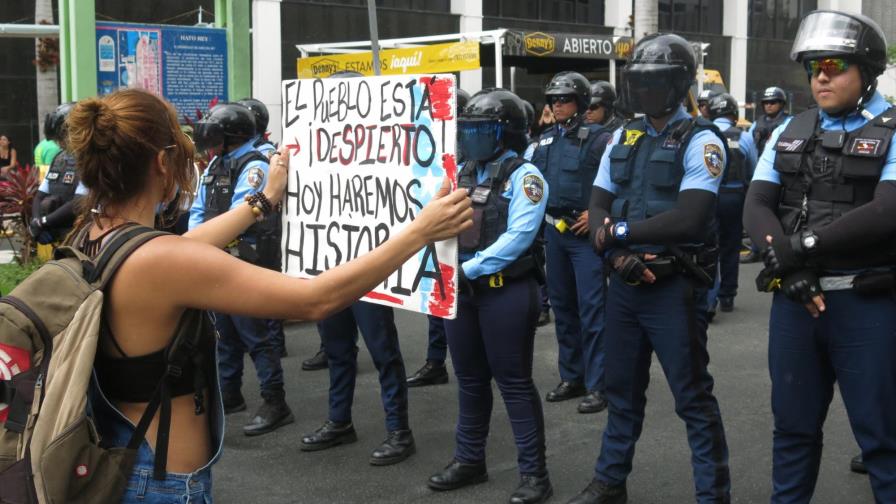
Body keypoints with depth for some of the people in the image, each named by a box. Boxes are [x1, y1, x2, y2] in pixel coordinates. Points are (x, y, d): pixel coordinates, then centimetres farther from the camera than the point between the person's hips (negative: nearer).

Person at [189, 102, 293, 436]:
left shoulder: (254, 166, -15)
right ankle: (229, 395, 31)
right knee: (225, 333, 18)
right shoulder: (216, 164, 12)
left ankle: (275, 405, 0)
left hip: (245, 264, -9)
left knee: (255, 336, -6)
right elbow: (199, 209, 13)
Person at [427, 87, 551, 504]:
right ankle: (469, 460, 29)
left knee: (514, 382, -1)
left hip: (505, 290, -7)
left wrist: (470, 268, -23)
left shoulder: (523, 176, -9)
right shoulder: (462, 173, 13)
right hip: (460, 289, 7)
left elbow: (518, 237, -19)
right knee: (470, 378, 16)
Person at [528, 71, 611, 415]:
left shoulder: (598, 138, -8)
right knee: (562, 305, 13)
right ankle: (571, 377, 24)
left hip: (585, 232, -7)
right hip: (554, 230, 7)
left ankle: (597, 386, -2)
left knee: (592, 309, -7)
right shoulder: (545, 140, 12)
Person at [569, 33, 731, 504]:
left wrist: (621, 230, -12)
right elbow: (598, 205, 6)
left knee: (693, 398, 1)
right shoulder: (623, 138, 10)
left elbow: (689, 218, -20)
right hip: (624, 284, 6)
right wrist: (617, 252, -12)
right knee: (622, 389, 18)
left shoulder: (700, 141, -9)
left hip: (674, 287, -6)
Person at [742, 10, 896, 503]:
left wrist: (801, 246, -18)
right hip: (794, 300, 4)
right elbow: (756, 207, 2)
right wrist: (788, 266, -15)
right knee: (793, 425, 14)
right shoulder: (790, 131, 11)